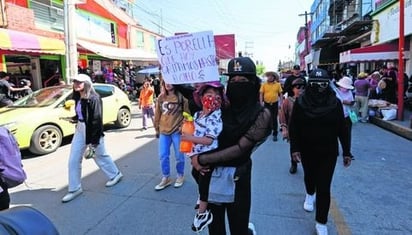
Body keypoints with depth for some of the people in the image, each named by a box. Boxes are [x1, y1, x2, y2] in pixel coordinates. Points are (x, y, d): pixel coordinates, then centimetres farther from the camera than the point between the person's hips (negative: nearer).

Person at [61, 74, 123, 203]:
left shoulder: (94, 98, -20)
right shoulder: (79, 98, 6)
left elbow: (96, 120, -22)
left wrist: (93, 140, -22)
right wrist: (74, 119, -1)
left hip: (92, 131, -8)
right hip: (80, 130, 8)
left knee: (100, 156, 12)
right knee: (73, 160, 7)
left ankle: (115, 174, 35)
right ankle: (74, 189, 19)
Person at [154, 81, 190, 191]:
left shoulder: (181, 97, -7)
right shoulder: (161, 98, 7)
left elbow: (187, 113, -5)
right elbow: (157, 114, 12)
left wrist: (183, 127, -10)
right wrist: (157, 129, 14)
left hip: (177, 131, -4)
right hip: (164, 131, 4)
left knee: (179, 156, 7)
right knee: (163, 156, 5)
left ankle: (180, 176, 29)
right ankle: (166, 178, 22)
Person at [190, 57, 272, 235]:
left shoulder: (261, 114, -12)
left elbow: (240, 149, -17)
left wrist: (202, 159, -17)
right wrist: (195, 155, -14)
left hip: (236, 176, -3)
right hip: (211, 172, 4)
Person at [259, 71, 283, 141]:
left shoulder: (278, 84, -1)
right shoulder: (264, 85, -2)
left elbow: (280, 94, 3)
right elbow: (261, 94, -1)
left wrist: (280, 103, -3)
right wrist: (261, 103, -8)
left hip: (275, 104, -1)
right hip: (266, 104, 1)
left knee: (274, 119, 4)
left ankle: (275, 134, 12)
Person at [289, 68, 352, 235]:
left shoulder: (335, 102, -9)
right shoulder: (301, 102, -11)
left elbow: (342, 129, -4)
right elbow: (294, 127, -8)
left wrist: (346, 152, -1)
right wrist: (294, 148, -14)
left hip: (328, 152, -1)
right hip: (307, 150, 1)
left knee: (324, 187, -2)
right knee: (309, 176, 25)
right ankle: (310, 194, 57)